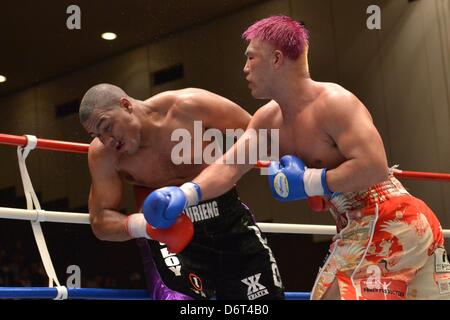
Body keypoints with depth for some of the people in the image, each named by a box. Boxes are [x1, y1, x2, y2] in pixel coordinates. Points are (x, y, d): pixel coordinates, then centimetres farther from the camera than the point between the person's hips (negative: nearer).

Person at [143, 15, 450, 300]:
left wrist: (308, 182, -20)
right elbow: (228, 166, -1)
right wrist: (186, 194, -19)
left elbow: (375, 167, -27)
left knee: (332, 294, -10)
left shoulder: (332, 102, -18)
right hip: (360, 231, 9)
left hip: (391, 223, -9)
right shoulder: (268, 120, 9)